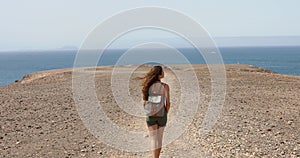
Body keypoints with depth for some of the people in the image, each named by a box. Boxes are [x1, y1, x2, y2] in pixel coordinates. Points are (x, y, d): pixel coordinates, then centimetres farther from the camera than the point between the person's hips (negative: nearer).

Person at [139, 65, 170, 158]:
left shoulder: (148, 86, -5)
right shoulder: (165, 86, -10)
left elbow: (145, 102, -2)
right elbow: (168, 103, -8)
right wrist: (165, 114, 8)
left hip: (151, 114, 0)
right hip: (162, 113, 0)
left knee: (153, 139, 3)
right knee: (159, 137, 17)